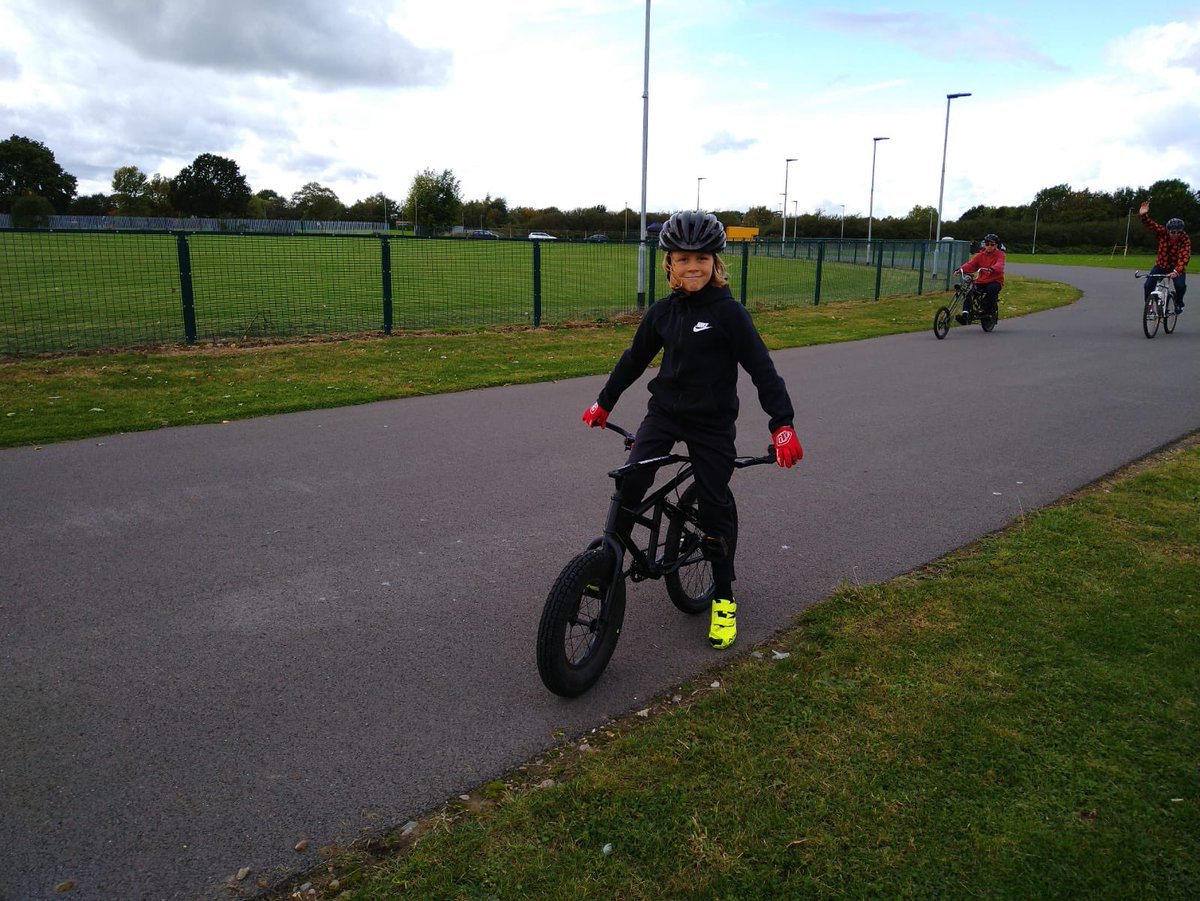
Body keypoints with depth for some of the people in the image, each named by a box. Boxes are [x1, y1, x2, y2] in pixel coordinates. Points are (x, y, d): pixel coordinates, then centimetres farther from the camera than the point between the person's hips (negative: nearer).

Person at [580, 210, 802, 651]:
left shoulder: (729, 313, -12)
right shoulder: (662, 312, 1)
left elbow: (762, 369, -13)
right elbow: (634, 359, 14)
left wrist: (782, 423, -22)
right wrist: (604, 402, 21)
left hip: (712, 421, -3)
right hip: (664, 411, 4)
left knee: (715, 504, 2)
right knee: (631, 479, -14)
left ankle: (723, 596, 19)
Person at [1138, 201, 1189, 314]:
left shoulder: (1185, 240, -24)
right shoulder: (1162, 232, -15)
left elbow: (1184, 257, -35)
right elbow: (1150, 224, -23)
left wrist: (1176, 271, -50)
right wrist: (1143, 215, -44)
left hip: (1176, 267, -2)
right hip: (1160, 265, 2)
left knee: (1181, 285, -25)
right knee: (1148, 285, -13)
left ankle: (1178, 303, 5)